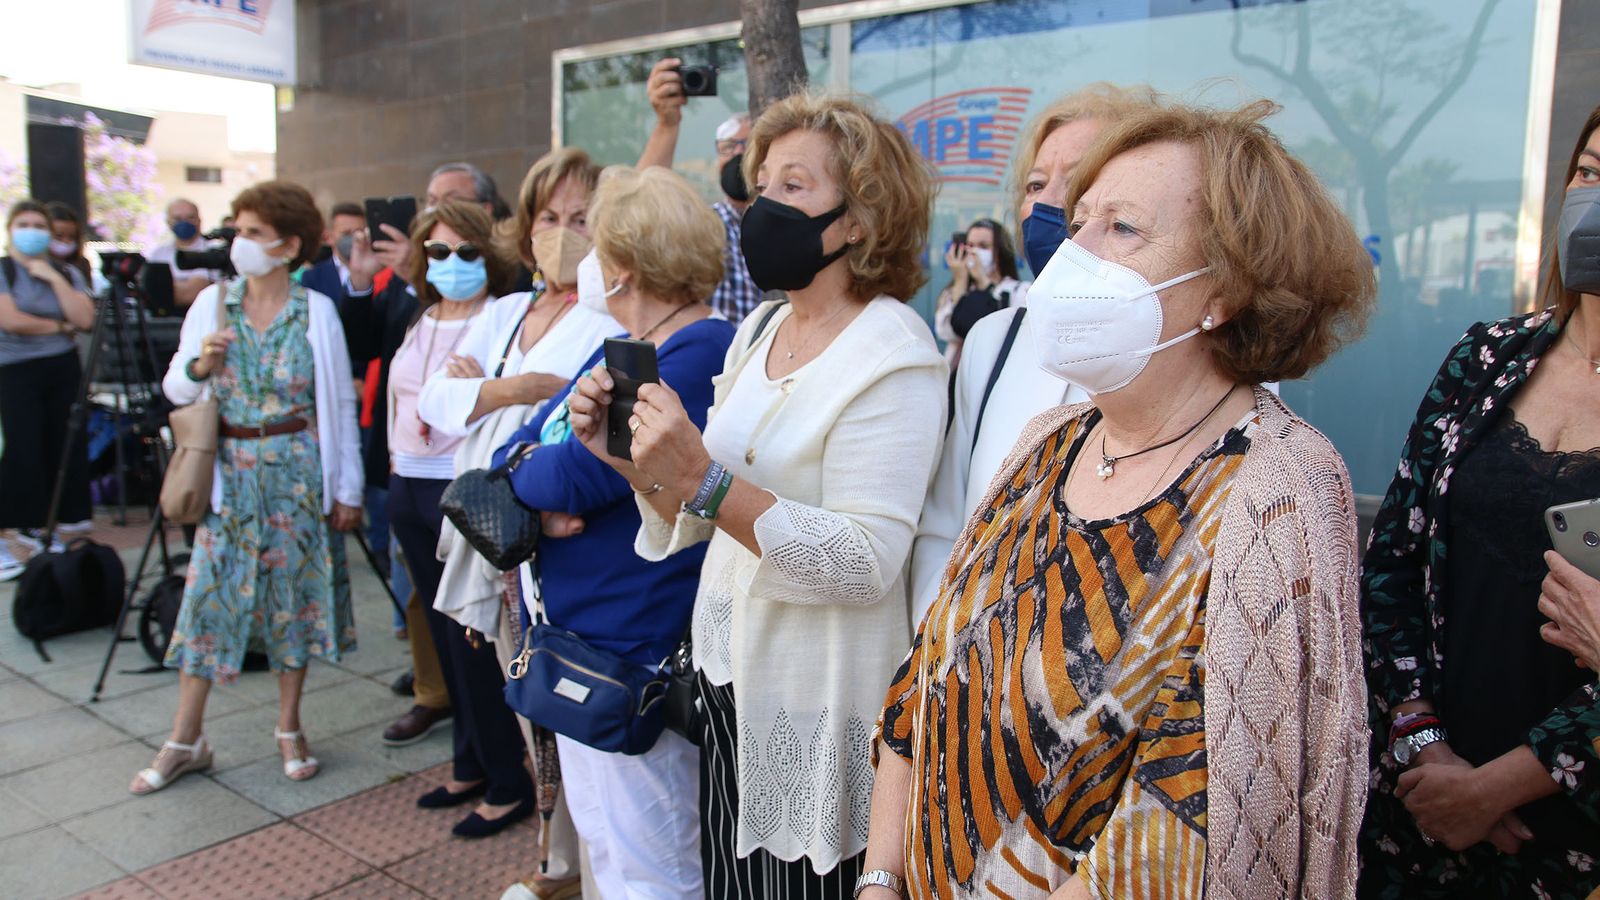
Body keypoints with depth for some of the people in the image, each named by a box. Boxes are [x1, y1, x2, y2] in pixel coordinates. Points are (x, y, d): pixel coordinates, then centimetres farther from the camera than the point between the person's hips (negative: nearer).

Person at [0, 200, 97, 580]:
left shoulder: (67, 273, 10)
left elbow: (84, 319, -5)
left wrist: (53, 278, -8)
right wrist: (59, 326, -4)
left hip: (64, 369, 4)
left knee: (64, 449, 2)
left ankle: (35, 526, 18)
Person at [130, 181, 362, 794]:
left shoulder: (316, 311, -5)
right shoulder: (212, 303, 1)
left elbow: (340, 403, -2)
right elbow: (175, 389, 7)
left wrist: (348, 488, -3)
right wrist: (200, 365, -16)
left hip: (298, 472, -2)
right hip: (230, 473, 2)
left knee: (295, 593, 7)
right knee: (210, 594, 3)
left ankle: (289, 728, 23)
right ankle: (186, 740, 17)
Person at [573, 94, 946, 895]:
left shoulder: (892, 358, -16)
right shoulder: (757, 329, 6)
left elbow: (866, 565, -25)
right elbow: (697, 519, 9)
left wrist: (703, 480, -30)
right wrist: (629, 447, -8)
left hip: (816, 705, -7)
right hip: (727, 675, 7)